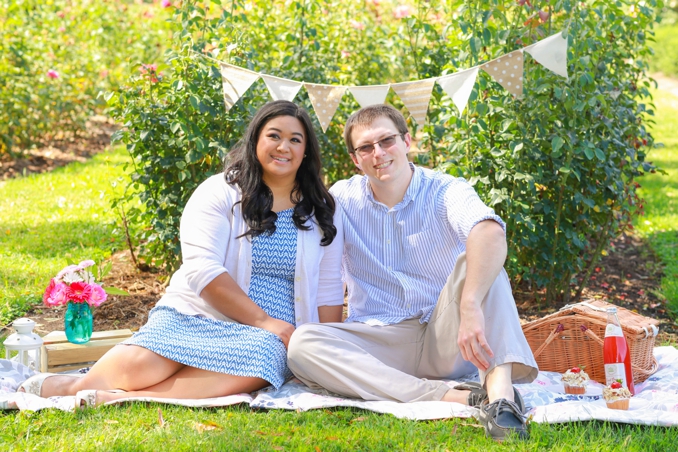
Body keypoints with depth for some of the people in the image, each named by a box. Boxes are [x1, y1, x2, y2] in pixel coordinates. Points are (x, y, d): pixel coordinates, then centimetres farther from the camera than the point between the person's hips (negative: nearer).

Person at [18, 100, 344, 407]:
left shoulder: (322, 210, 12)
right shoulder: (220, 193, 2)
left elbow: (328, 290, 10)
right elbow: (203, 270, -11)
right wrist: (263, 321, -17)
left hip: (267, 333, 2)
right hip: (194, 316, -1)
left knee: (263, 356, -37)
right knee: (139, 365, -32)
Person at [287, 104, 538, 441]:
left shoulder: (445, 192, -7)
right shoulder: (342, 199, 4)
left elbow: (490, 232, -30)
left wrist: (470, 305, -48)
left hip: (446, 340, -2)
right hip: (379, 341, 2)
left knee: (475, 260, -25)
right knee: (302, 343, -27)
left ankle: (499, 389, -44)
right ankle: (452, 397, -37)